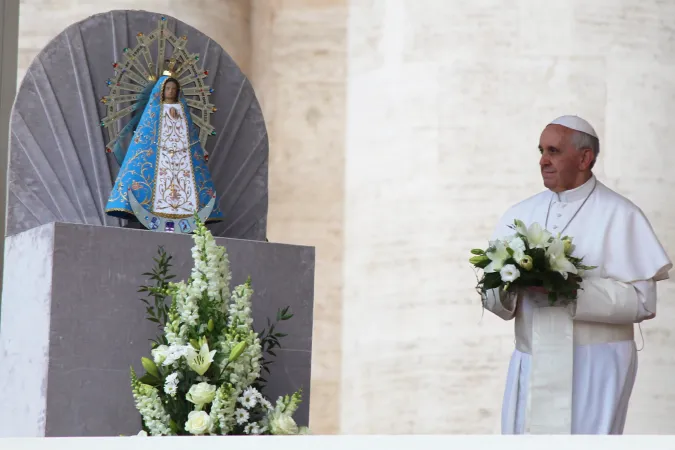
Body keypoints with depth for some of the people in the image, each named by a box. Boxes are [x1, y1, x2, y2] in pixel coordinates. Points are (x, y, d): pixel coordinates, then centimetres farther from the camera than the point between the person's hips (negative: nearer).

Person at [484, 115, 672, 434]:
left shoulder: (619, 215, -4)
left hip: (593, 369, -4)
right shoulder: (520, 215, 10)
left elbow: (641, 300, -11)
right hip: (531, 368, 4)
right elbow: (491, 296, 8)